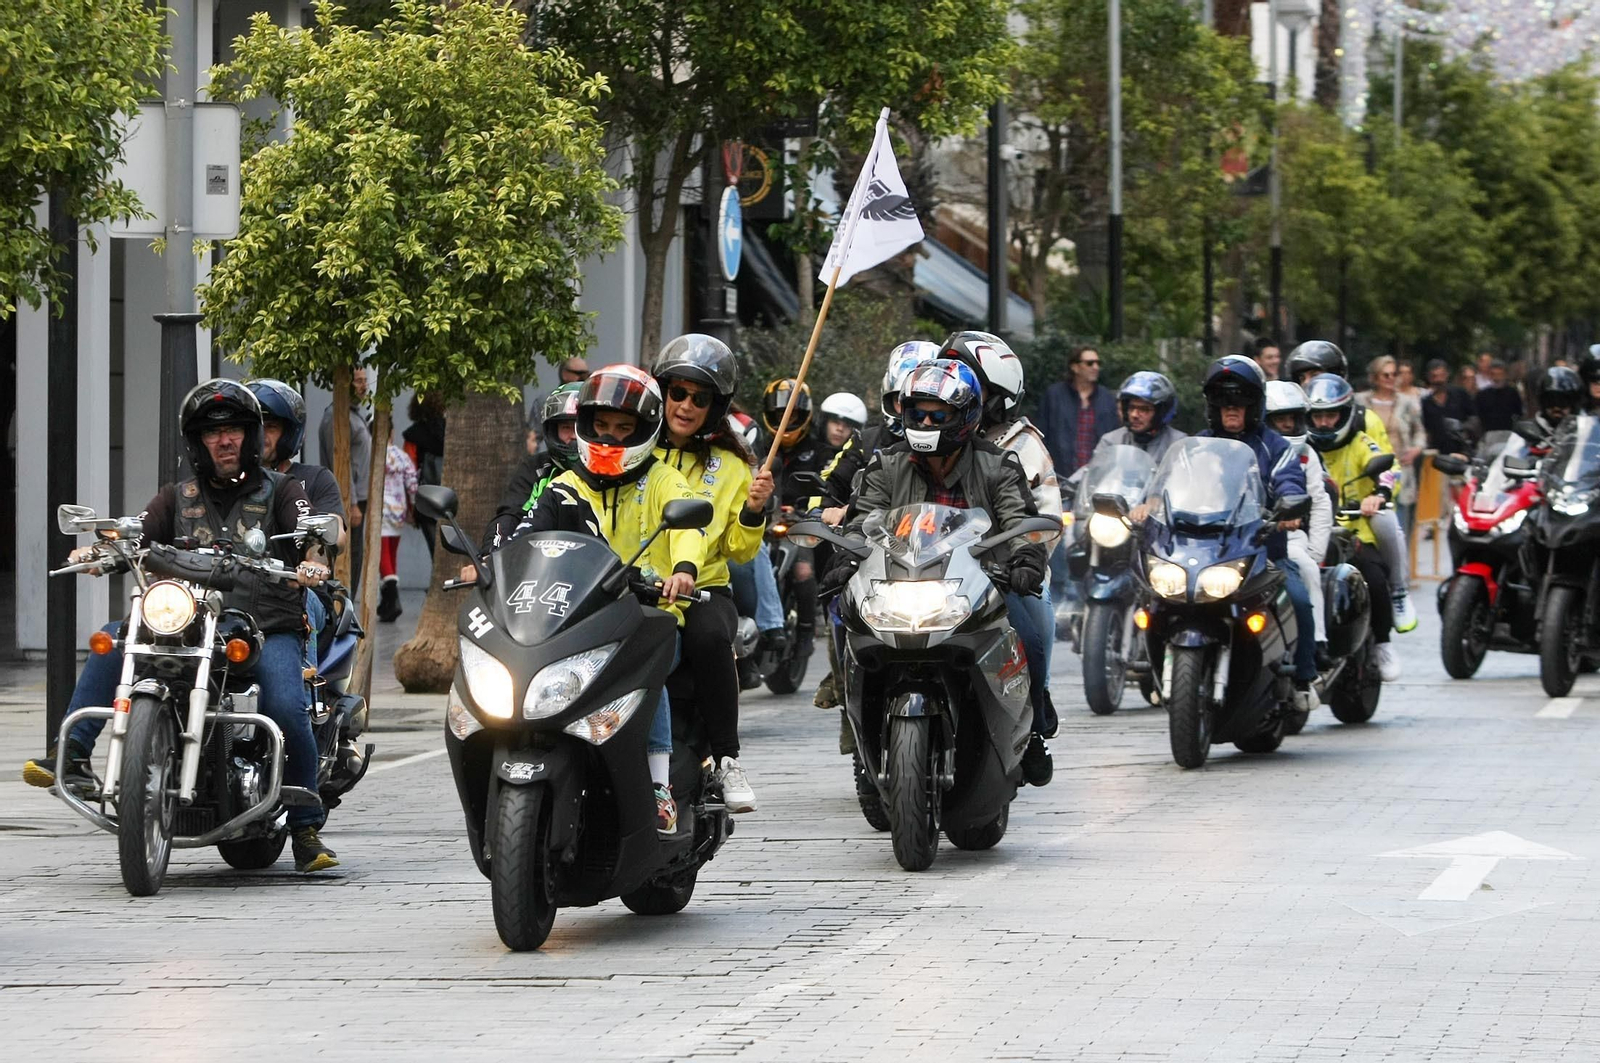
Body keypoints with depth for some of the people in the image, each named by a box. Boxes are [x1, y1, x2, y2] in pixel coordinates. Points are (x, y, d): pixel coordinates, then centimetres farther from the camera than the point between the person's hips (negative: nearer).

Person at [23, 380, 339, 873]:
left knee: (287, 711, -29)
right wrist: (97, 550, -21)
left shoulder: (281, 490, 11)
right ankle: (72, 755, -25)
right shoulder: (179, 498, 18)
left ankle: (305, 830, -13)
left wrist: (312, 563, -31)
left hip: (269, 632, -3)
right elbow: (136, 535, 2)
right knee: (113, 640, -20)